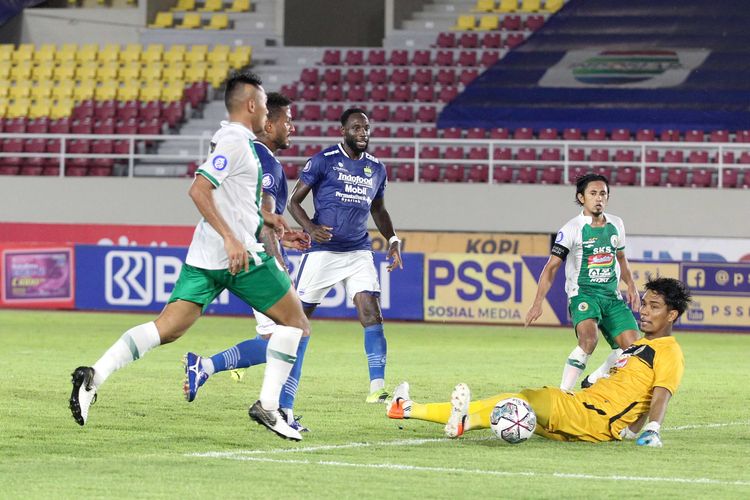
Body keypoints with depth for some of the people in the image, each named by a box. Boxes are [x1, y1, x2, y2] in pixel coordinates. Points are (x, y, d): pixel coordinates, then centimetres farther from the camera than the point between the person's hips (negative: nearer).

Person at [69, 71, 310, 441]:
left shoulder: (229, 139, 19)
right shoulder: (236, 141, -10)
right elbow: (198, 189, -20)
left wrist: (263, 217, 39)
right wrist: (231, 238, -25)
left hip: (205, 257, 9)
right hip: (241, 255, -9)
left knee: (166, 329, -1)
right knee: (295, 320, 5)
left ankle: (95, 375, -18)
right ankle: (268, 405, -1)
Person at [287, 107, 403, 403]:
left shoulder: (376, 169, 12)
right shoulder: (324, 160, -4)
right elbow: (294, 201, -1)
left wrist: (393, 240, 11)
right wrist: (309, 227, -19)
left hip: (359, 253, 4)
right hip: (323, 250, -4)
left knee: (372, 315, -13)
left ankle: (377, 387, -16)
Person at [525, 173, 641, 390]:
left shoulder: (616, 224, 9)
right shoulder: (572, 229, -8)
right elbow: (552, 267, -10)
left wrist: (631, 286, 13)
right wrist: (538, 303, -18)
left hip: (612, 295, 6)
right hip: (583, 293, -6)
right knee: (589, 339, -32)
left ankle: (594, 380, 15)